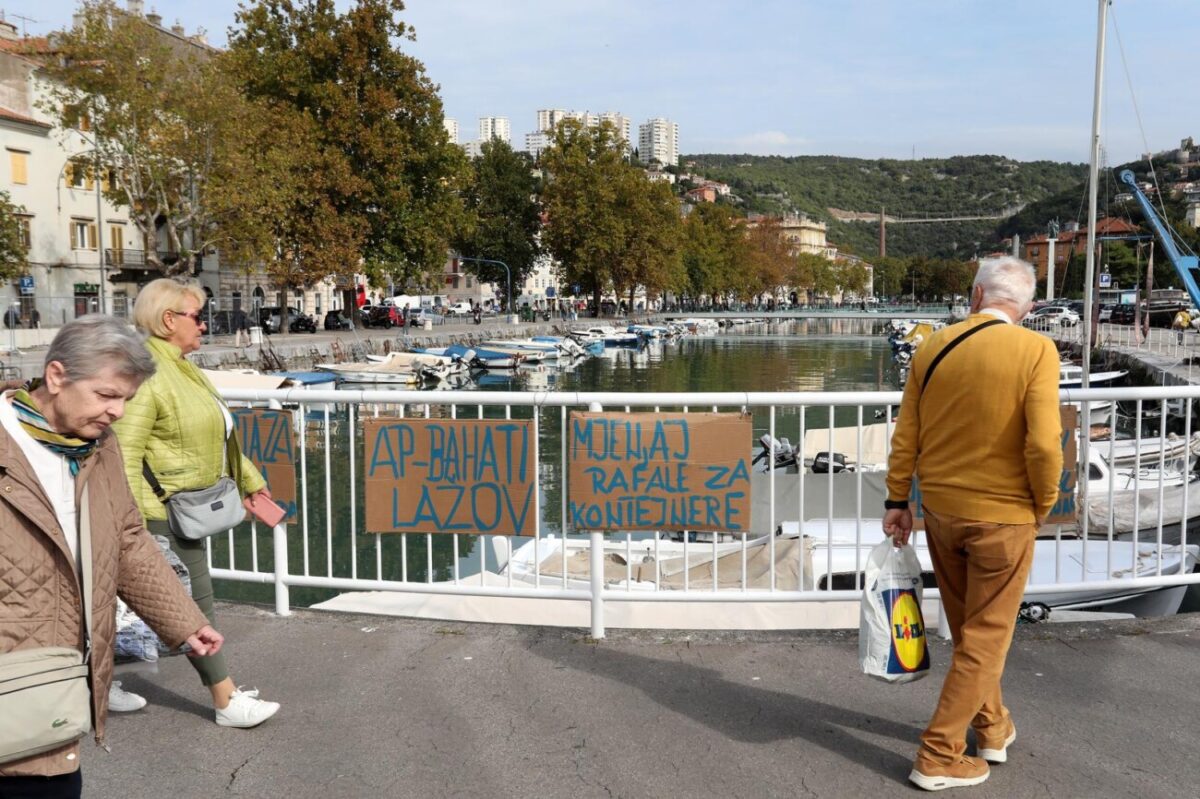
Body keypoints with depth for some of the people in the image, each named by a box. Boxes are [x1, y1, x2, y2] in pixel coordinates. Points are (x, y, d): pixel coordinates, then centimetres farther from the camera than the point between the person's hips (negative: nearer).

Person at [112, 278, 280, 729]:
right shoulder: (147, 374, -20)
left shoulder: (184, 370, 13)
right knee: (195, 600, -3)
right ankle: (227, 701, 7)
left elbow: (219, 435, 20)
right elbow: (125, 453, -23)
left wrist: (250, 481, 20)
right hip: (164, 510, -10)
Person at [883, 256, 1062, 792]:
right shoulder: (1035, 351, -15)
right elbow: (1043, 443, -21)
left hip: (940, 510, 5)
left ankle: (992, 728, 40)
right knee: (985, 638, 10)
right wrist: (1043, 504, -3)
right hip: (1002, 515, -4)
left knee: (967, 630, 22)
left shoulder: (932, 348, -2)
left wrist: (897, 500, 10)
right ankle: (939, 757, 14)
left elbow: (905, 436, 1)